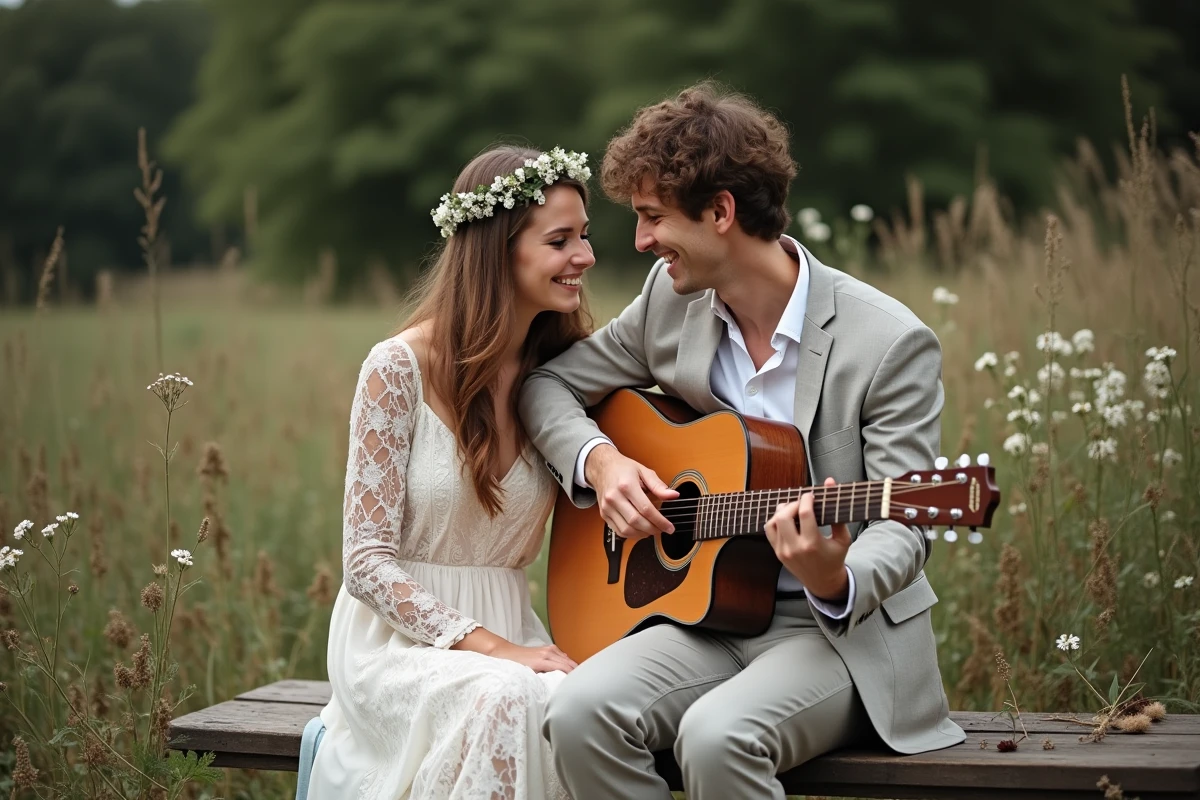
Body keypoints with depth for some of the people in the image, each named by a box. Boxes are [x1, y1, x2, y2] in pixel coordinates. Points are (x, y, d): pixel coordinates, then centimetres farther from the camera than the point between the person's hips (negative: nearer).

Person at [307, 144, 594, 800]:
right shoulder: (400, 368, -10)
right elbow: (367, 563, -11)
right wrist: (489, 646, -21)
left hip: (509, 627, 4)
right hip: (399, 637, -4)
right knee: (505, 698, -36)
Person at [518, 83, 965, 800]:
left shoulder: (892, 344, -13)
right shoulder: (671, 299, 4)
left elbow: (901, 530, -13)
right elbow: (549, 384, 15)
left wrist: (835, 581, -36)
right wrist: (599, 460, -6)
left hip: (845, 631, -5)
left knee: (717, 734, -35)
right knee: (581, 710, -25)